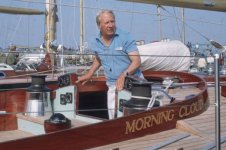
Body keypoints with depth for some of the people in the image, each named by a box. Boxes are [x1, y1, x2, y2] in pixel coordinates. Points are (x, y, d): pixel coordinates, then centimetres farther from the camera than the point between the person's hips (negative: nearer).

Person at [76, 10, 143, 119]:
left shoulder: (125, 37, -11)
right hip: (112, 86, 5)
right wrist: (89, 75, 19)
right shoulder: (96, 43, 5)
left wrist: (124, 75, -30)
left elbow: (137, 61, -16)